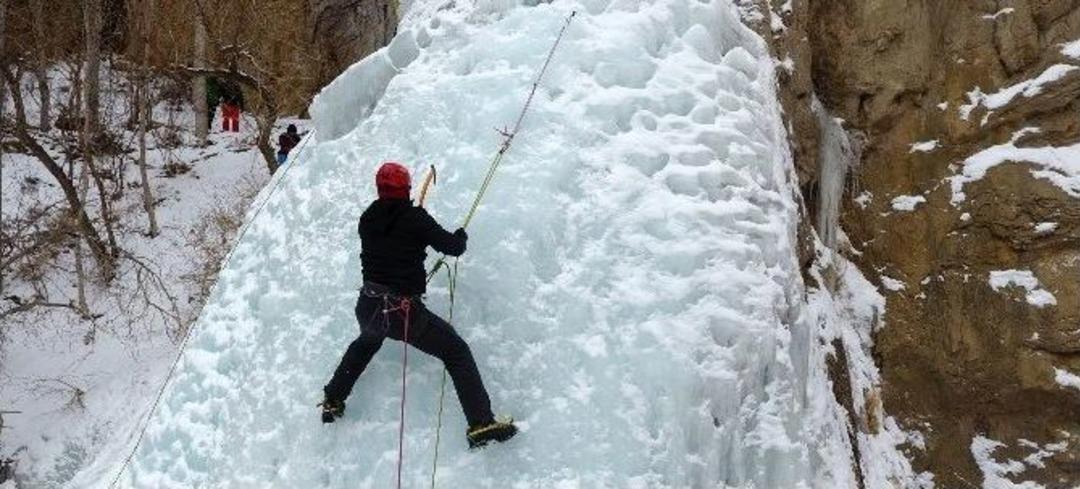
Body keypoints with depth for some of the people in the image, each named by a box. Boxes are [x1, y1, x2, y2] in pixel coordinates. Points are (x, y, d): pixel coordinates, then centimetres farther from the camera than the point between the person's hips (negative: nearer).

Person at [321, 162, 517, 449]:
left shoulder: (367, 218, 6)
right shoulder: (415, 217, -10)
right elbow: (452, 247, -7)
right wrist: (461, 236, 16)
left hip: (367, 307, 6)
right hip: (402, 310, -6)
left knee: (366, 342, 39)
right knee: (457, 352, 3)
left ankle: (332, 402, 44)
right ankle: (481, 425, -7)